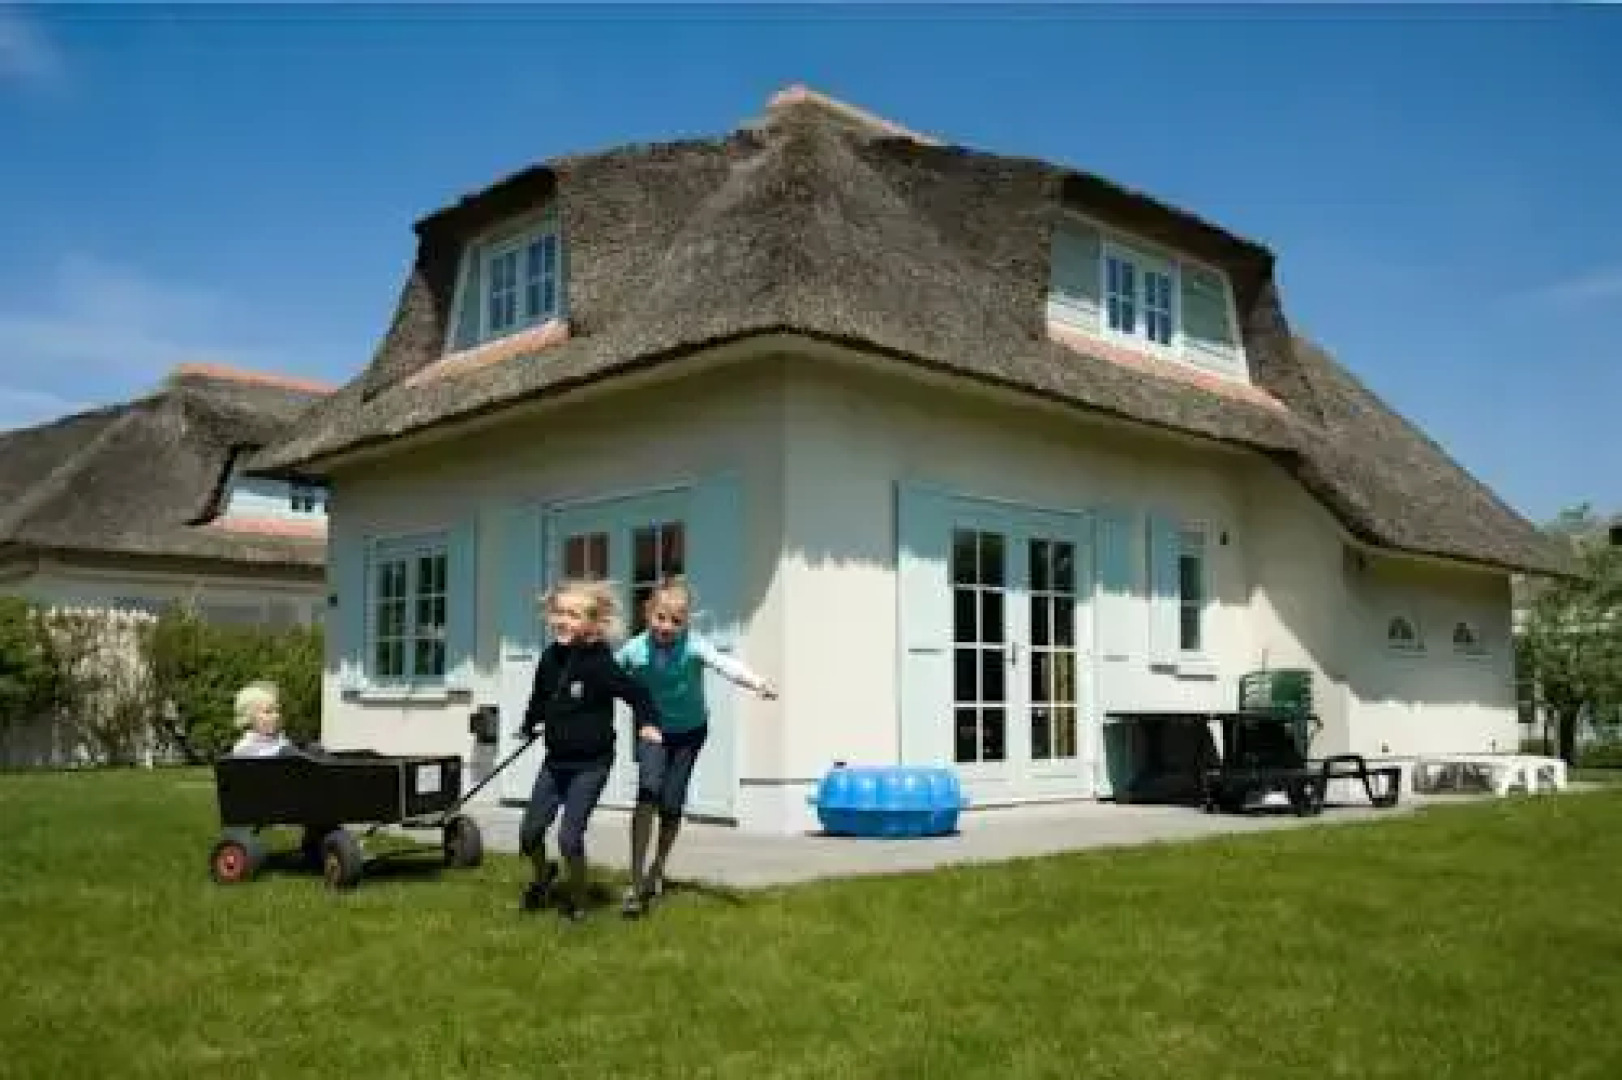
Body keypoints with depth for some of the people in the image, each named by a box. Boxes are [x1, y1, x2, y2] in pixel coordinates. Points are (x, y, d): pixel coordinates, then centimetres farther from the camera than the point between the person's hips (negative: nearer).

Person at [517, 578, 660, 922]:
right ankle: (544, 875, 40)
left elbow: (637, 693, -15)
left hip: (591, 763, -6)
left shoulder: (600, 663, -20)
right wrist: (530, 725, 29)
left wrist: (648, 722, -25)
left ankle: (577, 900, 16)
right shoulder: (550, 657, -2)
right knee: (529, 833, 8)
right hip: (556, 760, 6)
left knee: (569, 836, -8)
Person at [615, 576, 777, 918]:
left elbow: (724, 663, -42)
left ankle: (657, 869, 30)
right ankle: (635, 883, -14)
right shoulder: (634, 649, -18)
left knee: (671, 803, 1)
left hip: (689, 730, 0)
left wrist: (758, 683, -59)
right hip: (652, 731, 0)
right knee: (648, 793, -20)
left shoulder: (693, 645, -26)